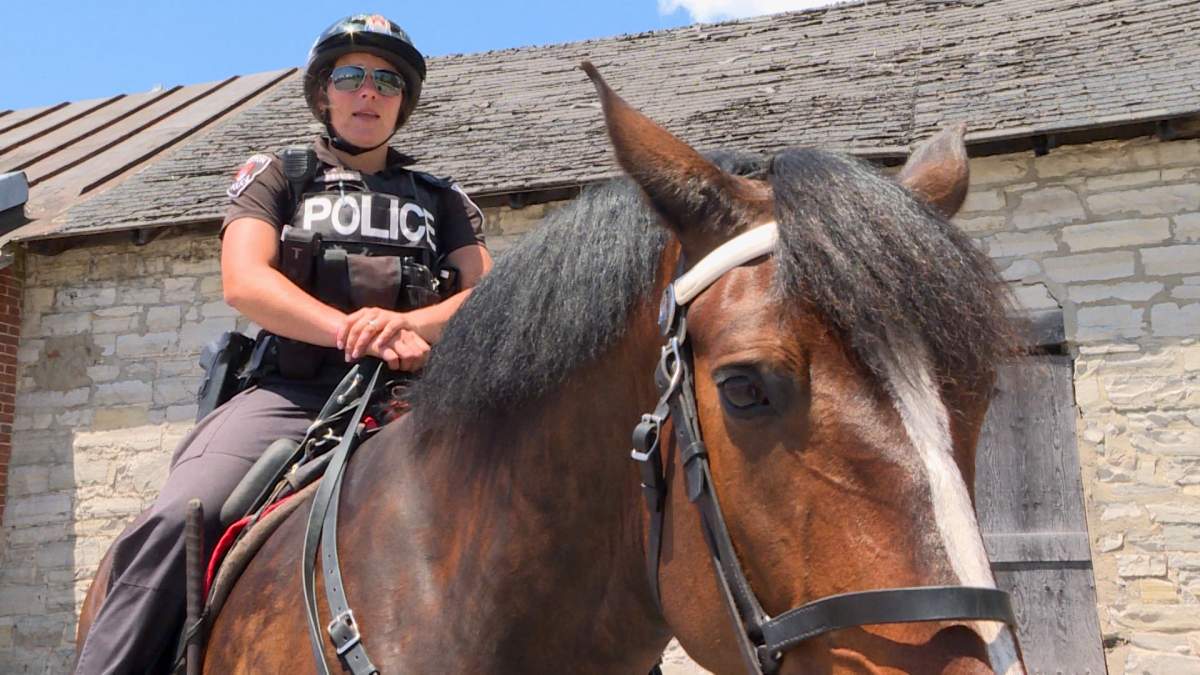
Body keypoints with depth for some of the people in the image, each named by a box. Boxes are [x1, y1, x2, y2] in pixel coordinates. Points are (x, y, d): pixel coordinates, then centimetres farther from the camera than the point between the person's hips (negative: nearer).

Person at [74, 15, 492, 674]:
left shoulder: (441, 199, 23)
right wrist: (359, 333, -16)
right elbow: (244, 282, 0)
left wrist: (409, 325, -15)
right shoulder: (277, 176, 18)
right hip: (290, 393, -1)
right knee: (177, 519, -28)